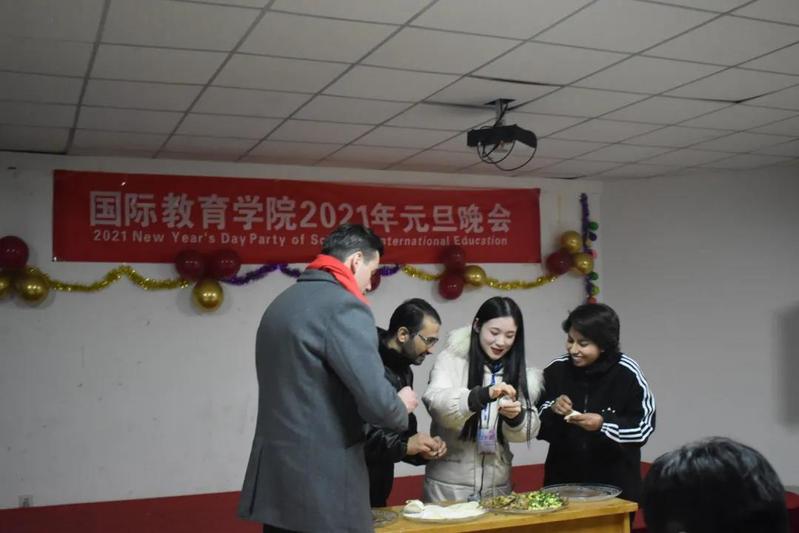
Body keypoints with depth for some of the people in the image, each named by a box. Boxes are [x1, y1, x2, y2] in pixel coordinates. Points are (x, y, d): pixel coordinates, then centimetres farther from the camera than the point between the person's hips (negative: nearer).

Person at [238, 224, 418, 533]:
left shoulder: (281, 303, 13)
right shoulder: (344, 306, -14)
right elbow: (376, 401, -19)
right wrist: (401, 407, 2)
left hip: (274, 475, 8)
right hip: (322, 483, -8)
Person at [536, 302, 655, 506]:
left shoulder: (626, 373, -11)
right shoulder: (556, 370, -3)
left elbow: (644, 426, -8)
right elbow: (535, 424, 4)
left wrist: (603, 424, -22)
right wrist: (551, 411, -16)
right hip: (563, 480, 3)